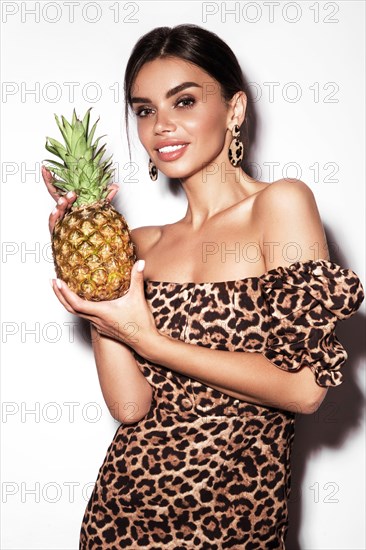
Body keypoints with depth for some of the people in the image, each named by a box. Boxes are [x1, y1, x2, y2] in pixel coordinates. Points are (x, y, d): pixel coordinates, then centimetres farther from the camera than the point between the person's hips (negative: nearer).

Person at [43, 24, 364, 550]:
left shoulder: (280, 204, -10)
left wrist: (150, 341, -15)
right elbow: (130, 404, -6)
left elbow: (304, 387, -16)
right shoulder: (144, 242, 3)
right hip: (125, 507, 4)